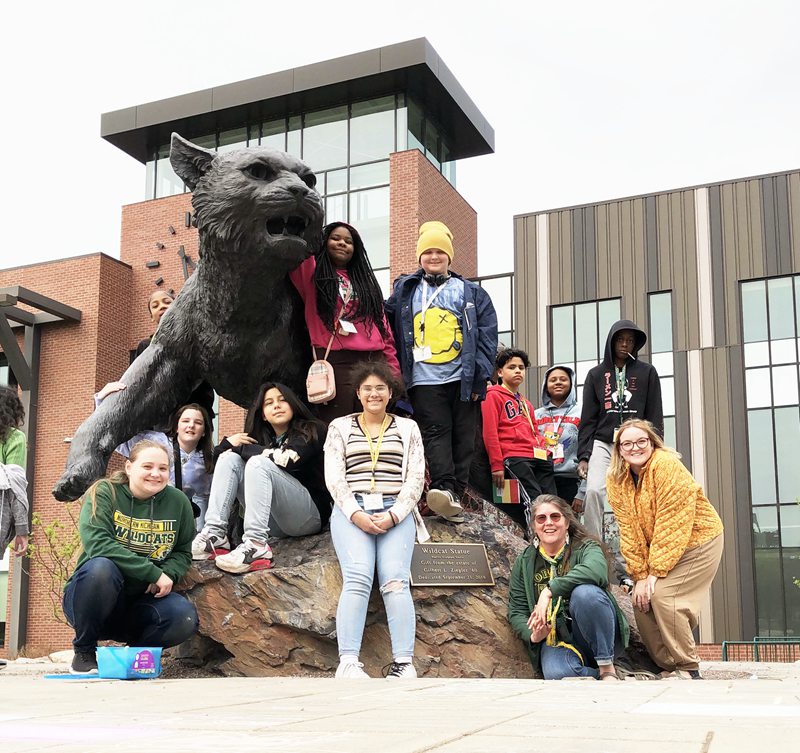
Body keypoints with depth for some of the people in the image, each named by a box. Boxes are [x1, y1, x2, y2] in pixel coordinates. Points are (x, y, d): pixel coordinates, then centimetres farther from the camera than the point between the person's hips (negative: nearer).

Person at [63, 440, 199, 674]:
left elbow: (183, 552, 9)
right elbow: (96, 543, -24)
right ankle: (84, 652, -11)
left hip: (142, 601, 3)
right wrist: (153, 573, -25)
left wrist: (168, 574, -15)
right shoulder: (104, 493, -9)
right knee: (101, 567, -36)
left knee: (184, 618, -26)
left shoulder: (177, 501, 2)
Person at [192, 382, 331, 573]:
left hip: (310, 515, -6)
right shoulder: (260, 438, 17)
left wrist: (242, 448, -7)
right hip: (272, 520, 6)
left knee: (259, 463, -27)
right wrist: (229, 443, -7)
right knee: (229, 458, -6)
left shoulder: (311, 431, 1)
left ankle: (256, 545, -42)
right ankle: (215, 534, -22)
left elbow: (287, 459, -18)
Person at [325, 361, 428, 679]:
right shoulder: (340, 427, 16)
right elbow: (334, 477, 7)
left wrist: (393, 515, -8)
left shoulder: (407, 428, 17)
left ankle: (404, 663, -27)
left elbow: (416, 478, 8)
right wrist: (356, 514, -10)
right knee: (358, 578, -25)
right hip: (352, 510, 0)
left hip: (395, 512, 1)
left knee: (395, 580, -23)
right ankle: (348, 662, -30)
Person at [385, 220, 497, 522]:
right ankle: (444, 489, -24)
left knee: (463, 438, -1)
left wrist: (480, 376, -6)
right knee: (435, 434, -12)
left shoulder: (471, 292, 11)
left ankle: (455, 496, 3)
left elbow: (487, 335, 4)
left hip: (462, 379, 1)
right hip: (424, 380, 0)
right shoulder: (405, 291, 14)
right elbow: (385, 322, 10)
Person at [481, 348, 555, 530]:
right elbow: (490, 432, -3)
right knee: (535, 502, -21)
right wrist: (496, 465, -11)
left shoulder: (526, 404, 30)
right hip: (514, 458, -8)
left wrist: (545, 445, 12)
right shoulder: (494, 395, 6)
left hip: (539, 458, 8)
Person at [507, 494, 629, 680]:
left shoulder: (585, 548, 2)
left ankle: (607, 668, -19)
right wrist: (533, 636, -10)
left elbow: (596, 570, -24)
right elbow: (516, 612, 12)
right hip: (555, 638, 1)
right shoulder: (524, 563, 12)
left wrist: (549, 590, -28)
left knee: (585, 592, -33)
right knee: (556, 674, -36)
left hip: (594, 635, -1)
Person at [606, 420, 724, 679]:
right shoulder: (616, 478, -4)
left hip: (697, 542, -6)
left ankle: (688, 670, -6)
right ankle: (668, 667, 11)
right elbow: (628, 531, -5)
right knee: (641, 600, -6)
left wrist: (656, 571, -23)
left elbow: (672, 525, -25)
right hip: (656, 549, 6)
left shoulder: (667, 465, -23)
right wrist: (640, 575, -12)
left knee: (663, 595, -20)